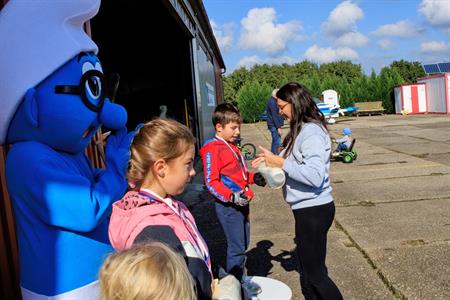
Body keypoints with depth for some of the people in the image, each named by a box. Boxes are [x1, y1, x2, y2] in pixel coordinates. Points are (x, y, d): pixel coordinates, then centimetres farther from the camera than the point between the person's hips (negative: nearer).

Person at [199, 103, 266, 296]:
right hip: (228, 207, -9)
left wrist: (253, 178, 9)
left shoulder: (231, 146, 13)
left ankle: (240, 279, 34)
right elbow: (211, 182, -18)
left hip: (240, 204, 9)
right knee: (236, 247, -1)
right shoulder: (213, 149, -14)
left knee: (243, 244, 18)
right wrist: (232, 196, -27)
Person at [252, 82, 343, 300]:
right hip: (307, 209, 10)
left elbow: (315, 176, -29)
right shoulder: (301, 130, 10)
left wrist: (281, 163, -22)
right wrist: (273, 161, 2)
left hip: (313, 210, -10)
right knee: (307, 269, 22)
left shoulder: (311, 132, -20)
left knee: (315, 274, 5)